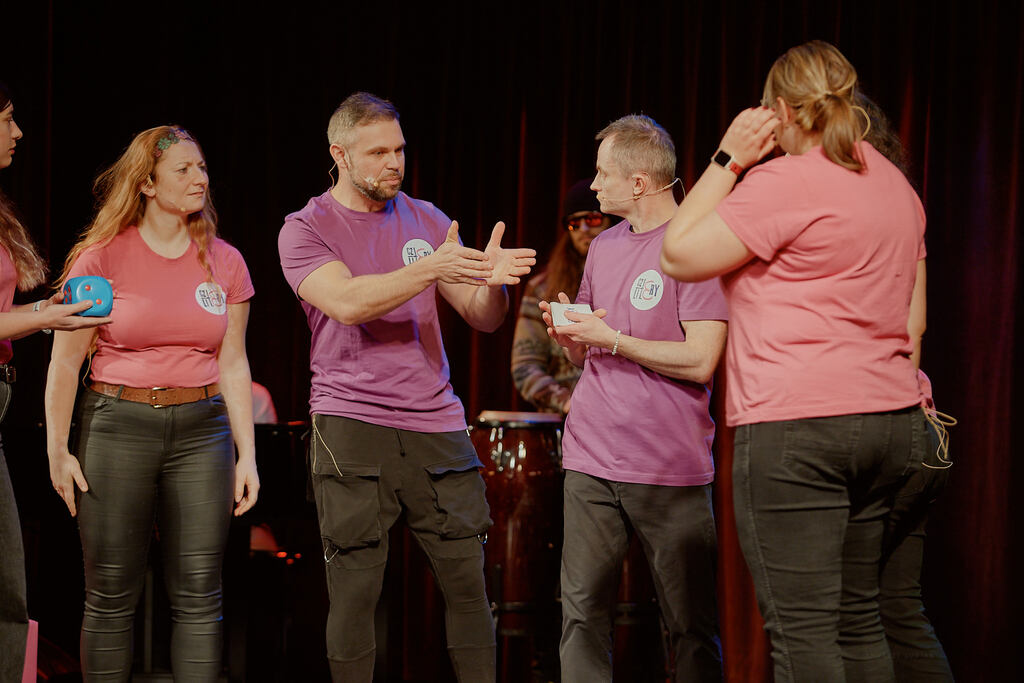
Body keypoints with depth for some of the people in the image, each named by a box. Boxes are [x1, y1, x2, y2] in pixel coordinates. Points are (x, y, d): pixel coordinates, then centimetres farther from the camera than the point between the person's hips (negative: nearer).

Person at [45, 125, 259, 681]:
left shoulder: (224, 262, 8)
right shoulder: (103, 256, -1)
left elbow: (232, 364, 11)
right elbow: (65, 360, 0)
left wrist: (247, 453, 6)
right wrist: (57, 448, -5)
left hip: (201, 427, 3)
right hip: (117, 425, -2)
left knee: (199, 595, 0)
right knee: (110, 596, 1)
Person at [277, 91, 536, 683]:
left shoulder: (426, 220, 13)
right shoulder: (305, 229, 2)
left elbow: (483, 318, 9)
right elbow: (347, 301, -17)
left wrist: (492, 280, -14)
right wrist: (429, 269, -26)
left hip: (436, 422, 3)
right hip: (350, 428, -3)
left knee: (468, 582, 1)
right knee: (354, 592, -2)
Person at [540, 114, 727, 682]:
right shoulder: (604, 247, 15)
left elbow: (700, 361, -15)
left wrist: (611, 340, -10)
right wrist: (567, 334, 1)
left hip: (669, 470, -6)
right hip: (590, 461, 6)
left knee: (691, 625, 1)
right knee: (582, 612, 2)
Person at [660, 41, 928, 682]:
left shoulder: (784, 181, -12)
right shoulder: (895, 183, 15)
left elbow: (679, 255, -6)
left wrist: (727, 159, -1)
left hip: (795, 426, -9)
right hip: (890, 418, 9)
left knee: (802, 630, -7)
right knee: (859, 618, 14)